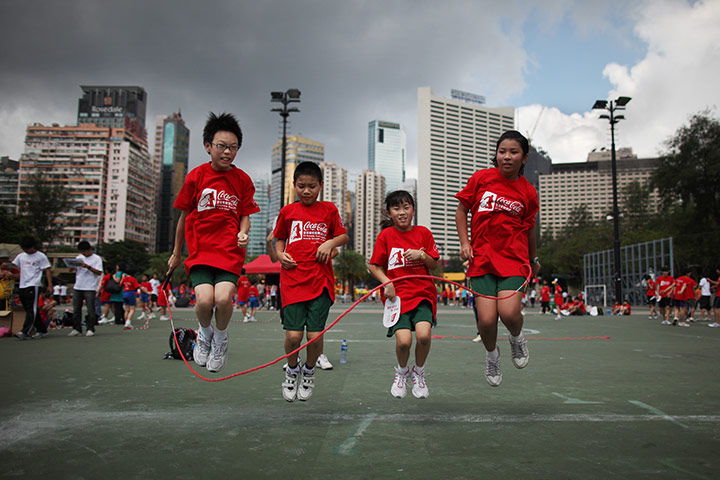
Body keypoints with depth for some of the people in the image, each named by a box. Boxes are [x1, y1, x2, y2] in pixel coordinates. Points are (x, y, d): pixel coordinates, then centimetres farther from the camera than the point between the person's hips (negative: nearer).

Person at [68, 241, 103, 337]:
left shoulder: (97, 258, -1)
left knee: (90, 309, -3)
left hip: (90, 288, -5)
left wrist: (88, 266, -21)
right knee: (76, 309, 5)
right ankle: (76, 329, 11)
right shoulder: (79, 258, 15)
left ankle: (90, 329, 4)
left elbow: (99, 272, -10)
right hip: (77, 287, 5)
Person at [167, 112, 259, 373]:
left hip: (231, 251, 0)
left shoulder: (242, 180, 4)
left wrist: (243, 234, -12)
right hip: (199, 250, 0)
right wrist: (176, 253, 18)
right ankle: (204, 332, 17)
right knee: (204, 300, -18)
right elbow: (184, 215, 11)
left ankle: (220, 337, 13)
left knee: (223, 298, -20)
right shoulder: (196, 176, 3)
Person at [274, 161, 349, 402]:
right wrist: (280, 254, 1)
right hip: (292, 280, 0)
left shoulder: (329, 209, 9)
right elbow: (279, 239, 21)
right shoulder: (287, 211, 10)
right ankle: (292, 370, 25)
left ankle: (309, 371, 27)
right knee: (293, 335, -7)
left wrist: (330, 243, -4)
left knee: (315, 335, -4)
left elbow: (344, 236, 16)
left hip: (320, 281, 0)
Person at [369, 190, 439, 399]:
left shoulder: (423, 232, 6)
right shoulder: (385, 235, 3)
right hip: (396, 294, -1)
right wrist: (386, 282, -11)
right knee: (404, 340, -18)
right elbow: (374, 266, 6)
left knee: (424, 335, -22)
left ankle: (418, 373, 9)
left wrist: (422, 255, -10)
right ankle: (402, 372, 17)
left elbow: (434, 265, 10)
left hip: (423, 293, 1)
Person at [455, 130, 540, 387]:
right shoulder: (481, 177, 2)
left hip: (514, 258, 0)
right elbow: (462, 210, 10)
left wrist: (534, 259, 25)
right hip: (481, 258, 0)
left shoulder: (528, 192, 4)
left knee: (509, 313, -19)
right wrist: (464, 242, -1)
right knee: (487, 320, -10)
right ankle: (491, 354, 24)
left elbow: (529, 229, 17)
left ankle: (517, 338, 19)